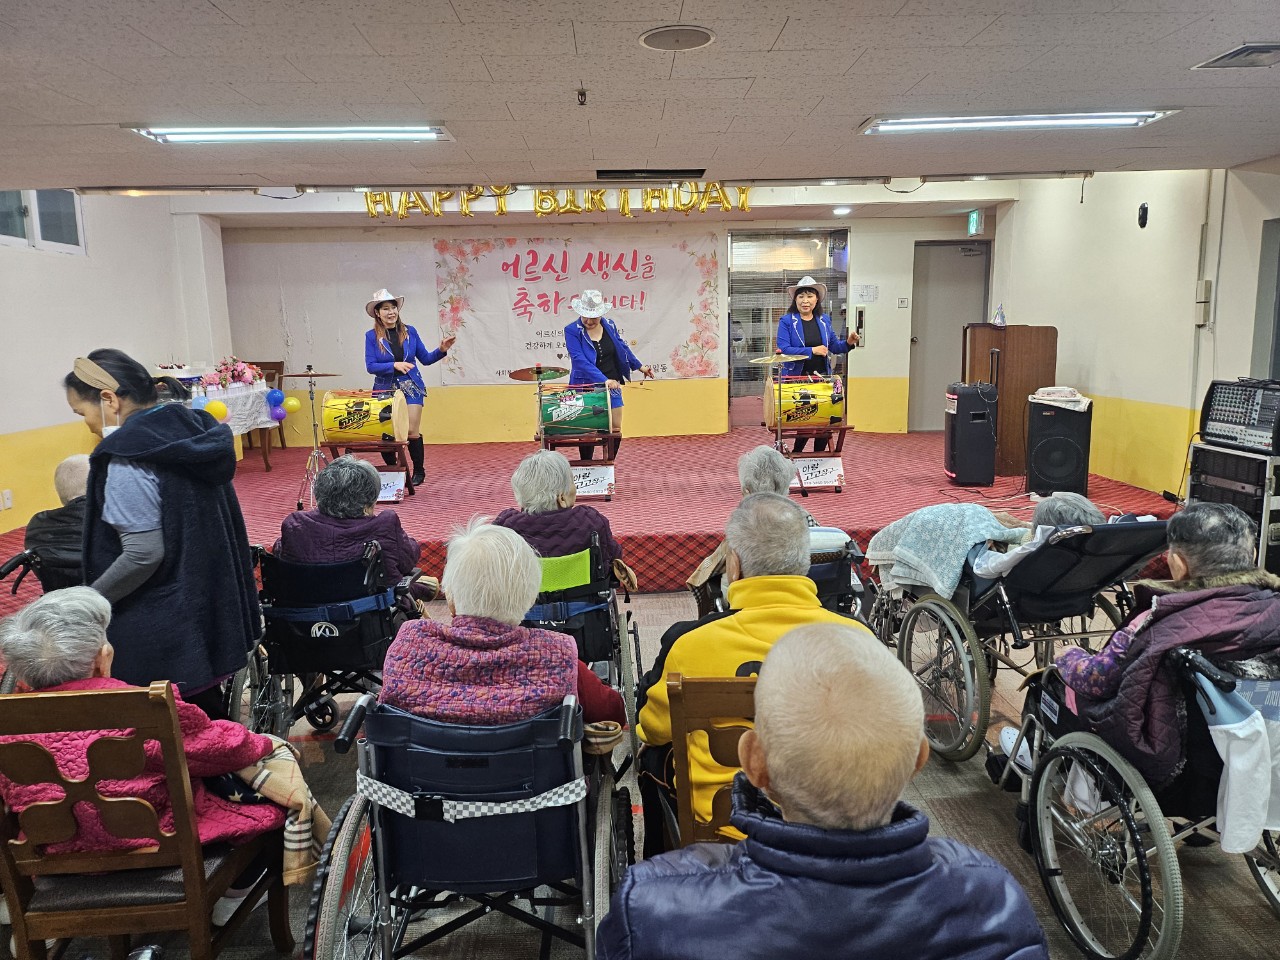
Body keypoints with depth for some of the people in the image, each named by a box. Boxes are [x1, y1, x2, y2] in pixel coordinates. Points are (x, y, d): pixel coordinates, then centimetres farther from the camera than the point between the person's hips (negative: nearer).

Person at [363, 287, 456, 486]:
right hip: (385, 389, 0)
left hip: (411, 388, 0)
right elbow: (370, 366, -8)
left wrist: (441, 350, -8)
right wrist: (394, 365, -21)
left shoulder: (410, 332, 4)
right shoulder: (372, 336, -2)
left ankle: (418, 472, 10)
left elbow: (426, 359, 9)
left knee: (412, 431, -7)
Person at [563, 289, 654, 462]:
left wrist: (639, 366, 25)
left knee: (616, 430, 5)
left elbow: (622, 347, 19)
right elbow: (580, 360, -24)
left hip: (612, 386, 4)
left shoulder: (609, 325, 2)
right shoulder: (572, 331, -13)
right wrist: (603, 380, -33)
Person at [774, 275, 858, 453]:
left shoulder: (824, 320, 10)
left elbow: (834, 345, 14)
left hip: (822, 378, 4)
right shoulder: (786, 321, -5)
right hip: (796, 379, -4)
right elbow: (783, 350, -16)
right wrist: (811, 351, -21)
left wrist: (848, 343, -7)